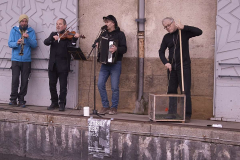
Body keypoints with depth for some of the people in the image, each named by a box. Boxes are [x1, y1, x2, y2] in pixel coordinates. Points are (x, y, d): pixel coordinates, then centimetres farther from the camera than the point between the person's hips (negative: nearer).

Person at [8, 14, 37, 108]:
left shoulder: (31, 31, 8)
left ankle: (21, 100, 9)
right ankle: (13, 99, 6)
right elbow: (10, 43, 0)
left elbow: (35, 45, -1)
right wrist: (16, 43, -21)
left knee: (25, 81, 0)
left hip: (26, 60, 1)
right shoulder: (14, 30, 8)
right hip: (15, 59, 0)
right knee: (15, 79, -7)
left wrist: (28, 38, -17)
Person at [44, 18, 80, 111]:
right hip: (52, 64, 5)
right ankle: (54, 103, 22)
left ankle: (62, 104, 8)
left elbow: (71, 47, -15)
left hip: (63, 65, -4)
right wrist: (53, 38, -20)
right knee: (52, 85, 9)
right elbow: (46, 42, -3)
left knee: (63, 86, -1)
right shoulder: (53, 34, 14)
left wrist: (74, 39, -30)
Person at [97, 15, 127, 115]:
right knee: (100, 84, -3)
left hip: (115, 64, -5)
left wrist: (116, 49, -31)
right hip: (105, 63, 5)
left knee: (114, 87, -3)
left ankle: (114, 108, 9)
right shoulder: (104, 34, 15)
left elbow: (124, 48, -12)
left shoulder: (120, 34, -2)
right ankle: (105, 106, 9)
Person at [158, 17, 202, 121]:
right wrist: (166, 62, -11)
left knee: (185, 91, -8)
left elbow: (199, 32, -11)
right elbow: (161, 52, 7)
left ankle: (187, 114, -3)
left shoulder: (184, 32, 0)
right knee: (171, 90, 7)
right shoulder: (166, 37, 10)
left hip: (184, 66, -4)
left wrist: (184, 27, -19)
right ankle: (172, 113, 15)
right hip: (171, 67, 5)